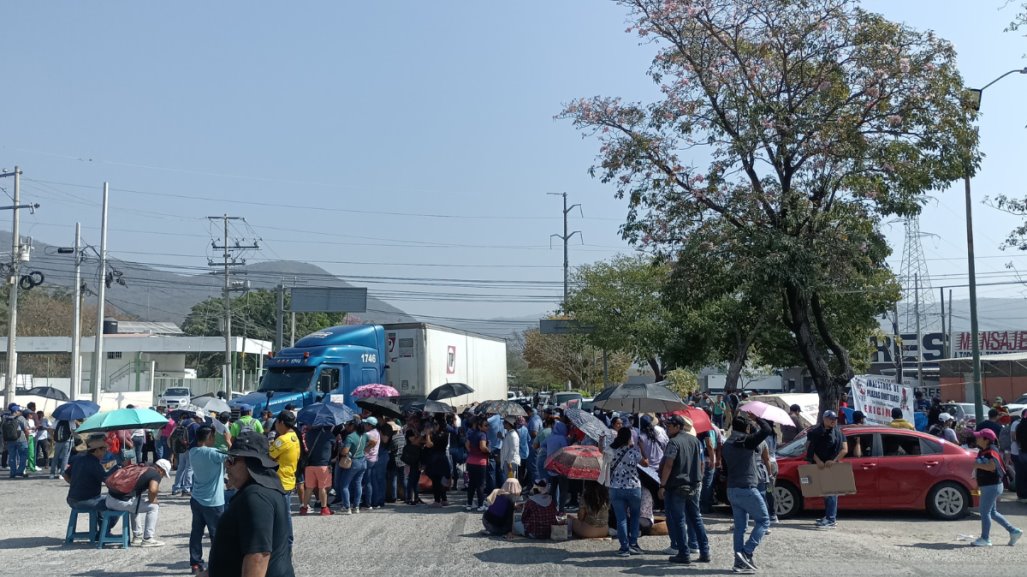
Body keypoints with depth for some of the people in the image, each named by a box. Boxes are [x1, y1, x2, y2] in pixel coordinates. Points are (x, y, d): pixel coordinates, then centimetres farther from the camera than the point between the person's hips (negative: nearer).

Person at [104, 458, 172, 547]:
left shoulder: (141, 468, 23)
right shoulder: (156, 474, 0)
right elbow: (152, 490, -19)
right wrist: (152, 500, 2)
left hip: (109, 499, 8)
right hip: (121, 501, -8)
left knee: (136, 504, 35)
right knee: (154, 507, 7)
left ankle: (137, 536, 35)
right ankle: (148, 539, 6)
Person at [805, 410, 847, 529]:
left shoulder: (838, 433, 0)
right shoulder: (815, 432, 3)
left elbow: (844, 449, -4)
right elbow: (809, 448, -1)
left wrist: (834, 461, -15)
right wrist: (818, 461, -13)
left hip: (832, 466, -3)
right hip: (820, 466, 3)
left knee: (831, 492, -8)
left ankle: (831, 520, -11)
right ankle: (829, 516, 26)